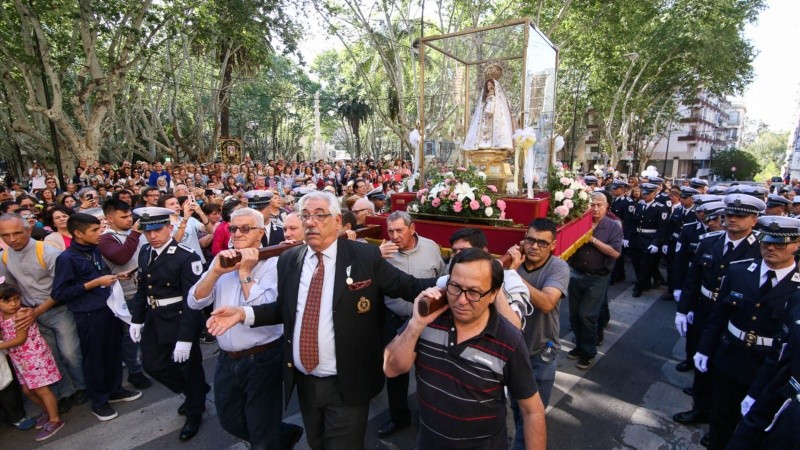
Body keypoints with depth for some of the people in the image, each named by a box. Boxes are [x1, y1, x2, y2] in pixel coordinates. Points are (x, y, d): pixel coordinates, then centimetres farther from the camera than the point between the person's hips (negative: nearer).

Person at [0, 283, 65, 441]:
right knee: (28, 390, 19)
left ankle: (55, 420, 11)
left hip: (34, 357, -8)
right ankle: (47, 411, 41)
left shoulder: (22, 314, -20)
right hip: (20, 360, 8)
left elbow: (20, 339, -20)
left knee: (41, 390, -1)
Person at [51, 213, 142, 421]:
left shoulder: (95, 250, 5)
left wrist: (112, 277, 3)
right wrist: (95, 283, -19)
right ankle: (99, 402, 26)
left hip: (108, 308, 6)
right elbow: (59, 294, -17)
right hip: (89, 316, -6)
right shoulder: (67, 258, -15)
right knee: (94, 358, 9)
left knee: (114, 352, 17)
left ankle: (115, 390, 35)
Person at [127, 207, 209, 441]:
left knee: (189, 369, 9)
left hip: (181, 322, -7)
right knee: (152, 364, 18)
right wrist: (136, 319, 12)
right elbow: (142, 288, 13)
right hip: (154, 321, 8)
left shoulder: (186, 256, -22)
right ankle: (196, 392, 41)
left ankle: (194, 414, 35)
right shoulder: (145, 252, 2)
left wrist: (185, 338, -25)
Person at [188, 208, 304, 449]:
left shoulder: (273, 264, -13)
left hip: (261, 359, -6)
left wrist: (245, 272, -22)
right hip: (226, 359, 7)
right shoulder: (222, 260, 4)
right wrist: (216, 272, -19)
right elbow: (194, 302, -4)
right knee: (229, 421, 24)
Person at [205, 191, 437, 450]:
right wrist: (244, 313, -4)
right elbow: (285, 309, 8)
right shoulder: (289, 260, -1)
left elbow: (409, 287, -11)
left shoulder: (366, 257, -14)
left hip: (347, 384, -5)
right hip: (303, 380, 5)